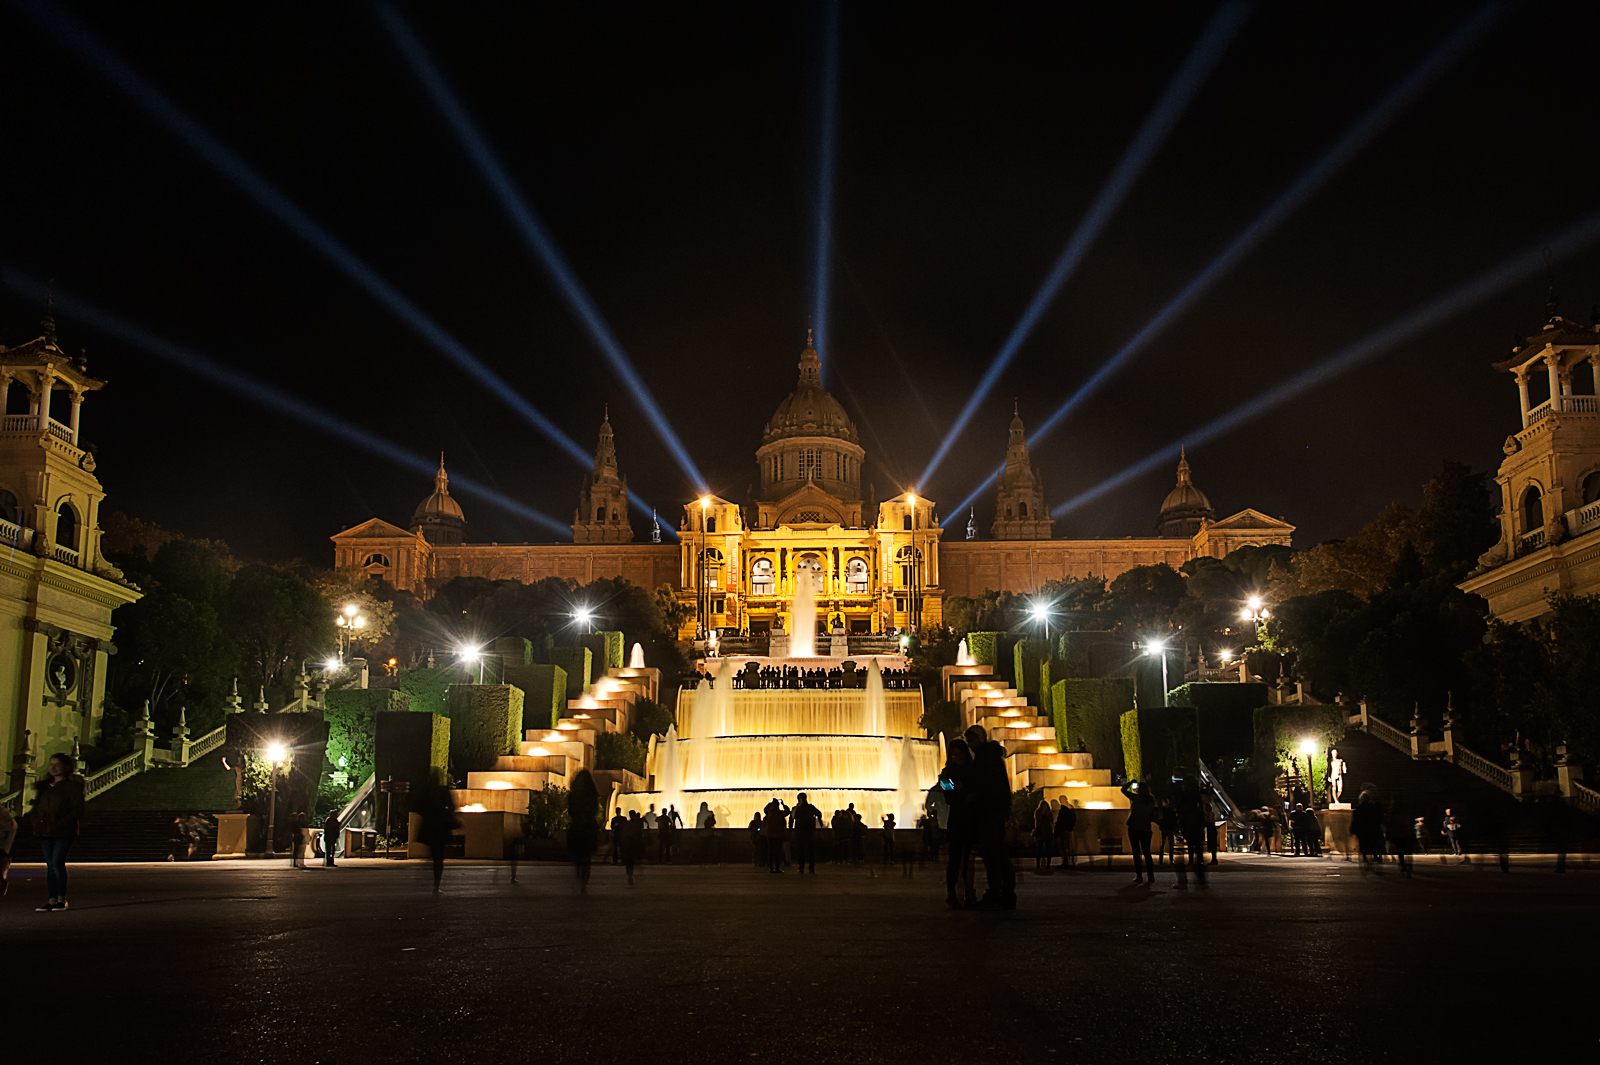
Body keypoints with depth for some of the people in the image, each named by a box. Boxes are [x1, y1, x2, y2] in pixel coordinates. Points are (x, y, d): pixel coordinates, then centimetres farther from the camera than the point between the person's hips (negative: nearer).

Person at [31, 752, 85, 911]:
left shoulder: (73, 786, -5)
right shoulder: (45, 786, 16)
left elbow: (77, 811, -10)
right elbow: (37, 807, 20)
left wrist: (60, 824, -18)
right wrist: (37, 827, 6)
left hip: (63, 833, -6)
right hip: (45, 833, 6)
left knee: (57, 863, -10)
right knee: (50, 866, 7)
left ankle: (62, 899, 0)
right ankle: (52, 900, 11)